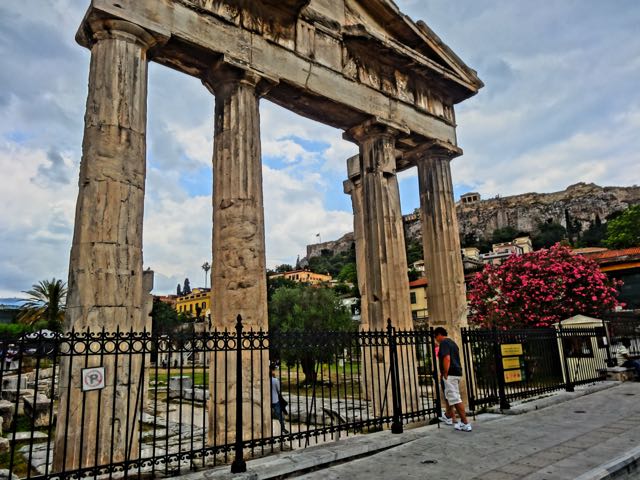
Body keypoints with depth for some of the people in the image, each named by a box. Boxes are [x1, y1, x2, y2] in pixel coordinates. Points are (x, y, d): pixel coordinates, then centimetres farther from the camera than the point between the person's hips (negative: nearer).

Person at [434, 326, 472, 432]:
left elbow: (447, 358, -23)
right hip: (457, 373, 11)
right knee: (448, 396, 24)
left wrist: (445, 374, -19)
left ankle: (465, 423, -7)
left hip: (450, 374, -10)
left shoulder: (444, 343, -11)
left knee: (455, 399, -8)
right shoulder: (452, 342, 18)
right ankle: (448, 417, 37)